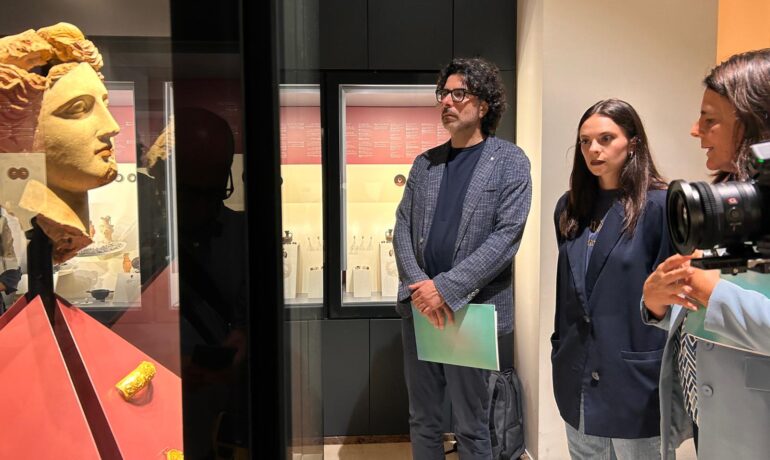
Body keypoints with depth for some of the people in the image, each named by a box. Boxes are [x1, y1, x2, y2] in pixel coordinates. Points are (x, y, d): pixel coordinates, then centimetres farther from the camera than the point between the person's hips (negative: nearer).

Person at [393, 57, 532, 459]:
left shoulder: (510, 162, -2)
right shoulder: (425, 163, 11)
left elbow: (505, 237, -12)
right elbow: (402, 228, 7)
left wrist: (446, 288, -17)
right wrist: (419, 285, -10)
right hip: (419, 306, 5)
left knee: (471, 427, 8)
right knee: (422, 419, 16)